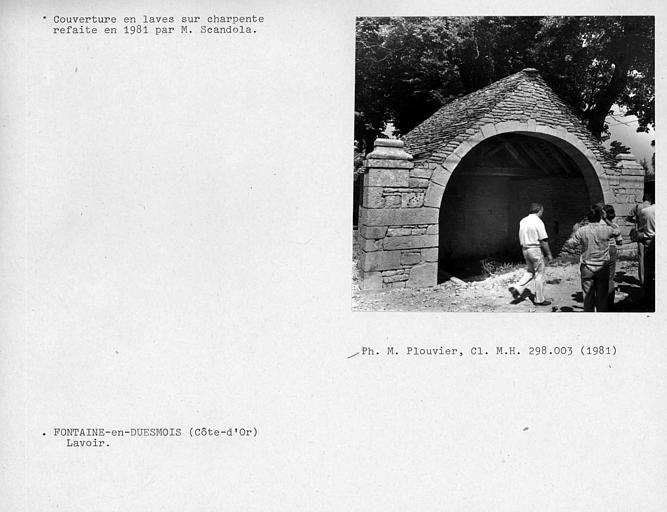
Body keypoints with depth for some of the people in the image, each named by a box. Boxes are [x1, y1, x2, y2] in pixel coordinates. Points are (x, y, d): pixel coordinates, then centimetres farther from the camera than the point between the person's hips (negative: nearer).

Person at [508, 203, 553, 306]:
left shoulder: (523, 221, 8)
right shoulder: (538, 222, -15)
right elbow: (543, 240, -15)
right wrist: (549, 254, -8)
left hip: (525, 249, 7)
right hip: (536, 250, -7)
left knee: (529, 272, 20)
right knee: (539, 274, 3)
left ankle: (517, 288, 2)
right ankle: (539, 299, 9)